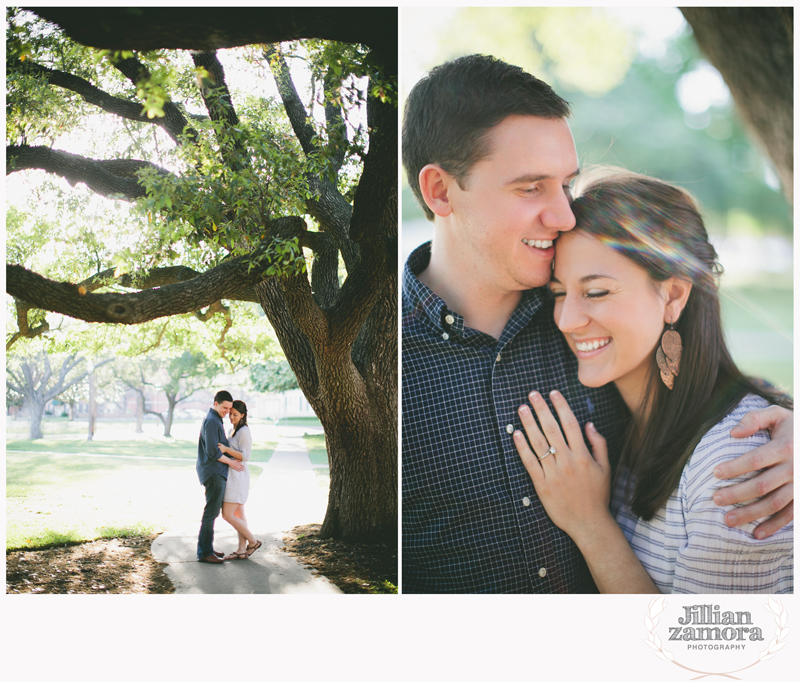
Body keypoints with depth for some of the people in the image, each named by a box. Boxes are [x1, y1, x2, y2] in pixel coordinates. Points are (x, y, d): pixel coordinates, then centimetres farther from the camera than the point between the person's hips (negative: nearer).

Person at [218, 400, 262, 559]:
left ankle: (253, 541, 1)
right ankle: (242, 550, 10)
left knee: (227, 515, -9)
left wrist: (226, 449, -28)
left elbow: (245, 456, -19)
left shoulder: (244, 431, -14)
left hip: (238, 476, -10)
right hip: (233, 476, 10)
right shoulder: (234, 430, 15)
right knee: (238, 514, 9)